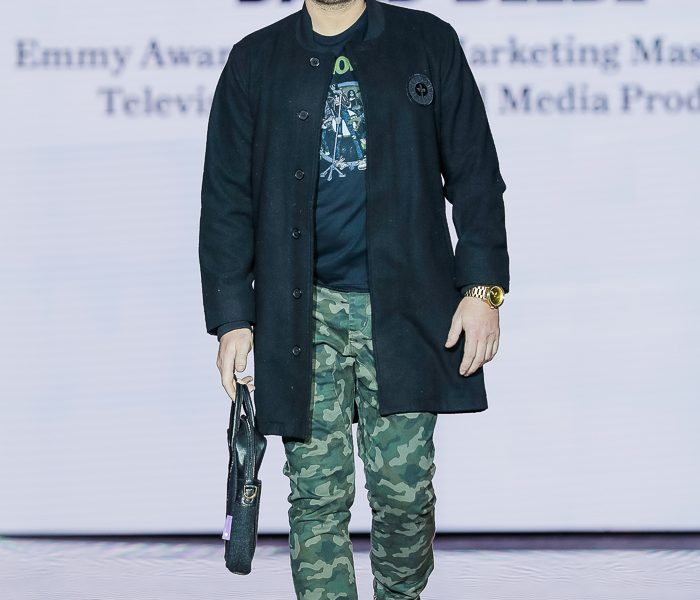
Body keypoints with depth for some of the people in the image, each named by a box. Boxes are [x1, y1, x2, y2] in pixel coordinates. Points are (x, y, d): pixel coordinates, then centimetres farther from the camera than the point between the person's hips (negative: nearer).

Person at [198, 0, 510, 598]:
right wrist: (232, 317, 1)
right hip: (302, 313, 1)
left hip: (403, 306, 0)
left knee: (404, 486, 0)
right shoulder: (255, 61, 9)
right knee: (317, 493, 0)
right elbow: (226, 199, 7)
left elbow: (475, 175, 6)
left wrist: (483, 287, -3)